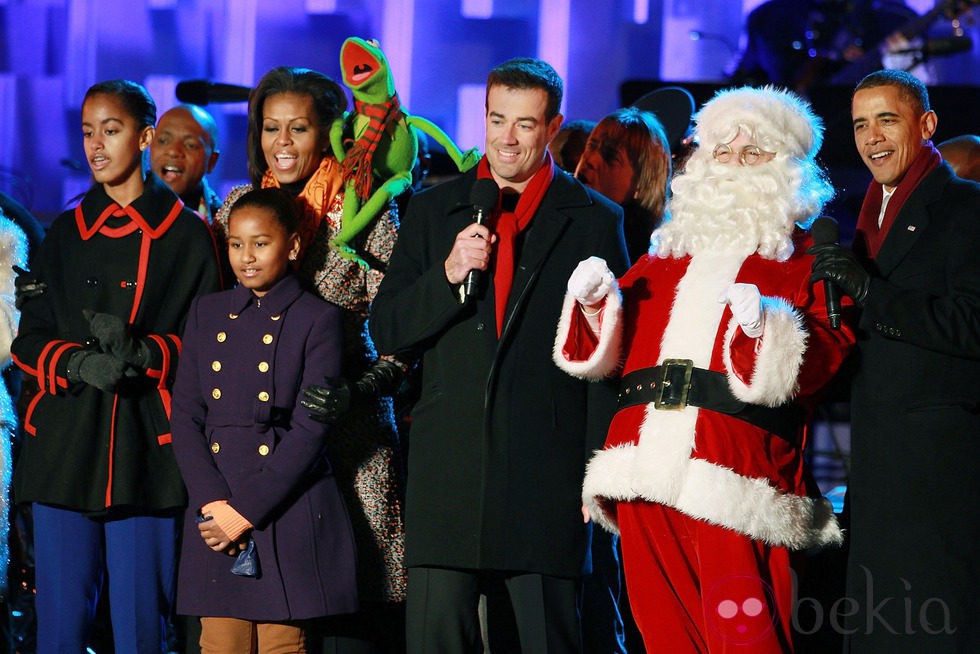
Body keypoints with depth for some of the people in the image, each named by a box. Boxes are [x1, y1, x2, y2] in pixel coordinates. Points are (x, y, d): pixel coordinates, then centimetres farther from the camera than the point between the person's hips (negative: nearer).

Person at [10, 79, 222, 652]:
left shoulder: (186, 234, 6)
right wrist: (79, 363, -10)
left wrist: (142, 353, -18)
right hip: (64, 447, 3)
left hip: (144, 448, -3)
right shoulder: (66, 234, 16)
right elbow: (30, 340, 13)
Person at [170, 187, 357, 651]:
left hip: (287, 512, -3)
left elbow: (310, 428, -7)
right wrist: (213, 503, -8)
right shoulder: (207, 314, 13)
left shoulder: (317, 320, 0)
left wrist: (245, 511, -13)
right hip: (214, 505, 3)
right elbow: (185, 416, 7)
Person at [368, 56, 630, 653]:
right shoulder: (433, 211, 12)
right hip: (447, 471, 2)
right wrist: (448, 275, -10)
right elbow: (385, 331, 8)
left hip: (547, 474, -2)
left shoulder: (594, 221, 4)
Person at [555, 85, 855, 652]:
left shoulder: (804, 258, 11)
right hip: (648, 466, 5)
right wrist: (598, 301, 6)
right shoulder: (670, 249, 26)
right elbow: (616, 348, 25)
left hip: (734, 475, -5)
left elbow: (826, 357, -3)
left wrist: (768, 326, -20)